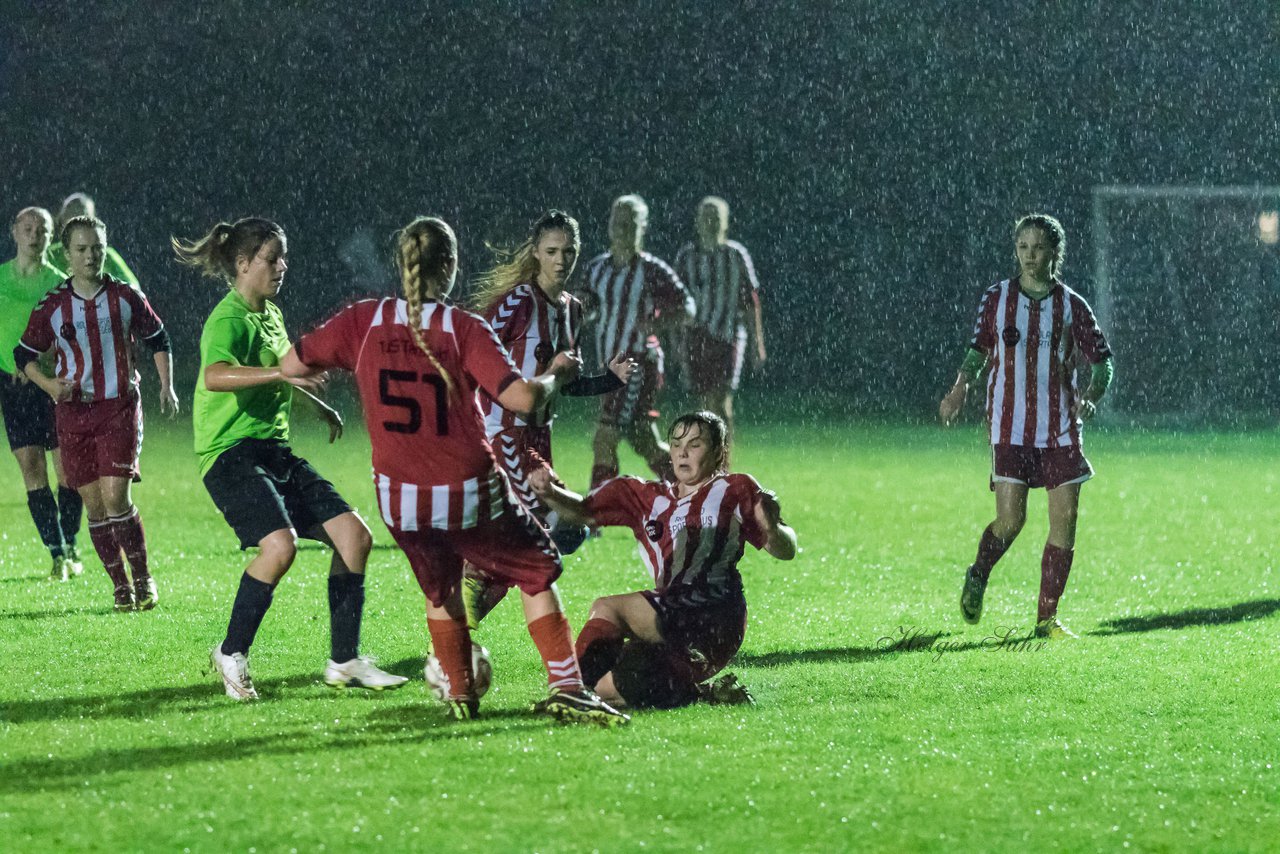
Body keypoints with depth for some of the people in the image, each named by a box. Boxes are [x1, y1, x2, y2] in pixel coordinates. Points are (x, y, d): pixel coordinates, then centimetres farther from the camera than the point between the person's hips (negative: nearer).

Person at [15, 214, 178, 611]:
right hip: (74, 412, 2)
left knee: (115, 497, -13)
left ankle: (143, 578, 3)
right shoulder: (52, 307, 1)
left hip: (120, 407, -2)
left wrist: (166, 385, 4)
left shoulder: (126, 297, 0)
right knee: (94, 503, 2)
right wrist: (49, 385, -7)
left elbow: (157, 339, 14)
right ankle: (121, 587, 12)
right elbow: (24, 354, 10)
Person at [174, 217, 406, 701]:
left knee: (354, 534, -2)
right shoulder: (229, 319, -14)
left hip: (274, 452, 9)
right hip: (232, 455, -9)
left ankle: (344, 662, 6)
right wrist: (283, 374, -43)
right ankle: (232, 656, -10)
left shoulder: (271, 315, 16)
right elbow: (215, 376, -36)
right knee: (281, 544, -29)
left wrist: (320, 406, 46)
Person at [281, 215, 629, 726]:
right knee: (537, 574, 13)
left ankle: (459, 692, 23)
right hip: (469, 493, -3)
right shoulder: (465, 329, -12)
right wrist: (556, 375, 0)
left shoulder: (363, 322, -4)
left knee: (439, 591, 26)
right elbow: (523, 398, -20)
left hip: (400, 497, 3)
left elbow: (292, 365, 4)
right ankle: (565, 688, 4)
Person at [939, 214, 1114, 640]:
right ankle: (977, 577, 21)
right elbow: (979, 350, 10)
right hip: (1010, 427, -1)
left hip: (1061, 429, 1)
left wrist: (1091, 396, -14)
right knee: (1010, 520, -10)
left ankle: (1047, 618, 8)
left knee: (1065, 521, -3)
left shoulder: (1072, 306, 2)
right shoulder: (997, 298, 3)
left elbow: (1102, 361, 5)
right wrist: (962, 387, -8)